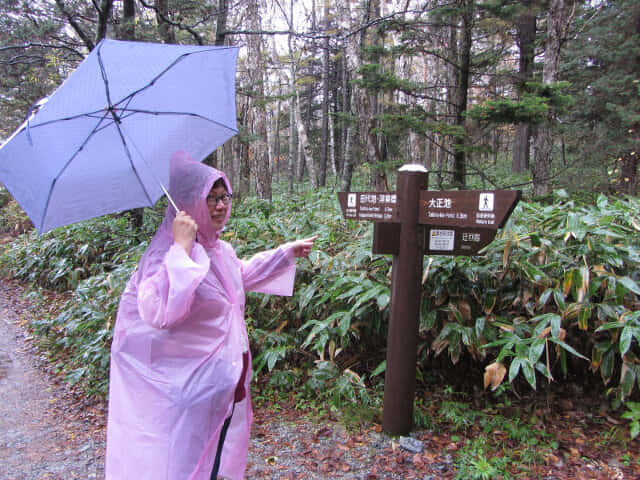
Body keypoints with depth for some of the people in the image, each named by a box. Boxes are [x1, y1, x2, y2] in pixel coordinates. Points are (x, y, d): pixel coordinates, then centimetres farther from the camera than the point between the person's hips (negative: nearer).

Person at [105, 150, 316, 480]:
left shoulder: (219, 249, 5)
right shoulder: (167, 252, -23)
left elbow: (242, 274, 26)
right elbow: (159, 313, -38)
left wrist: (287, 253, 30)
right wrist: (182, 248, -36)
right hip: (189, 388, -8)